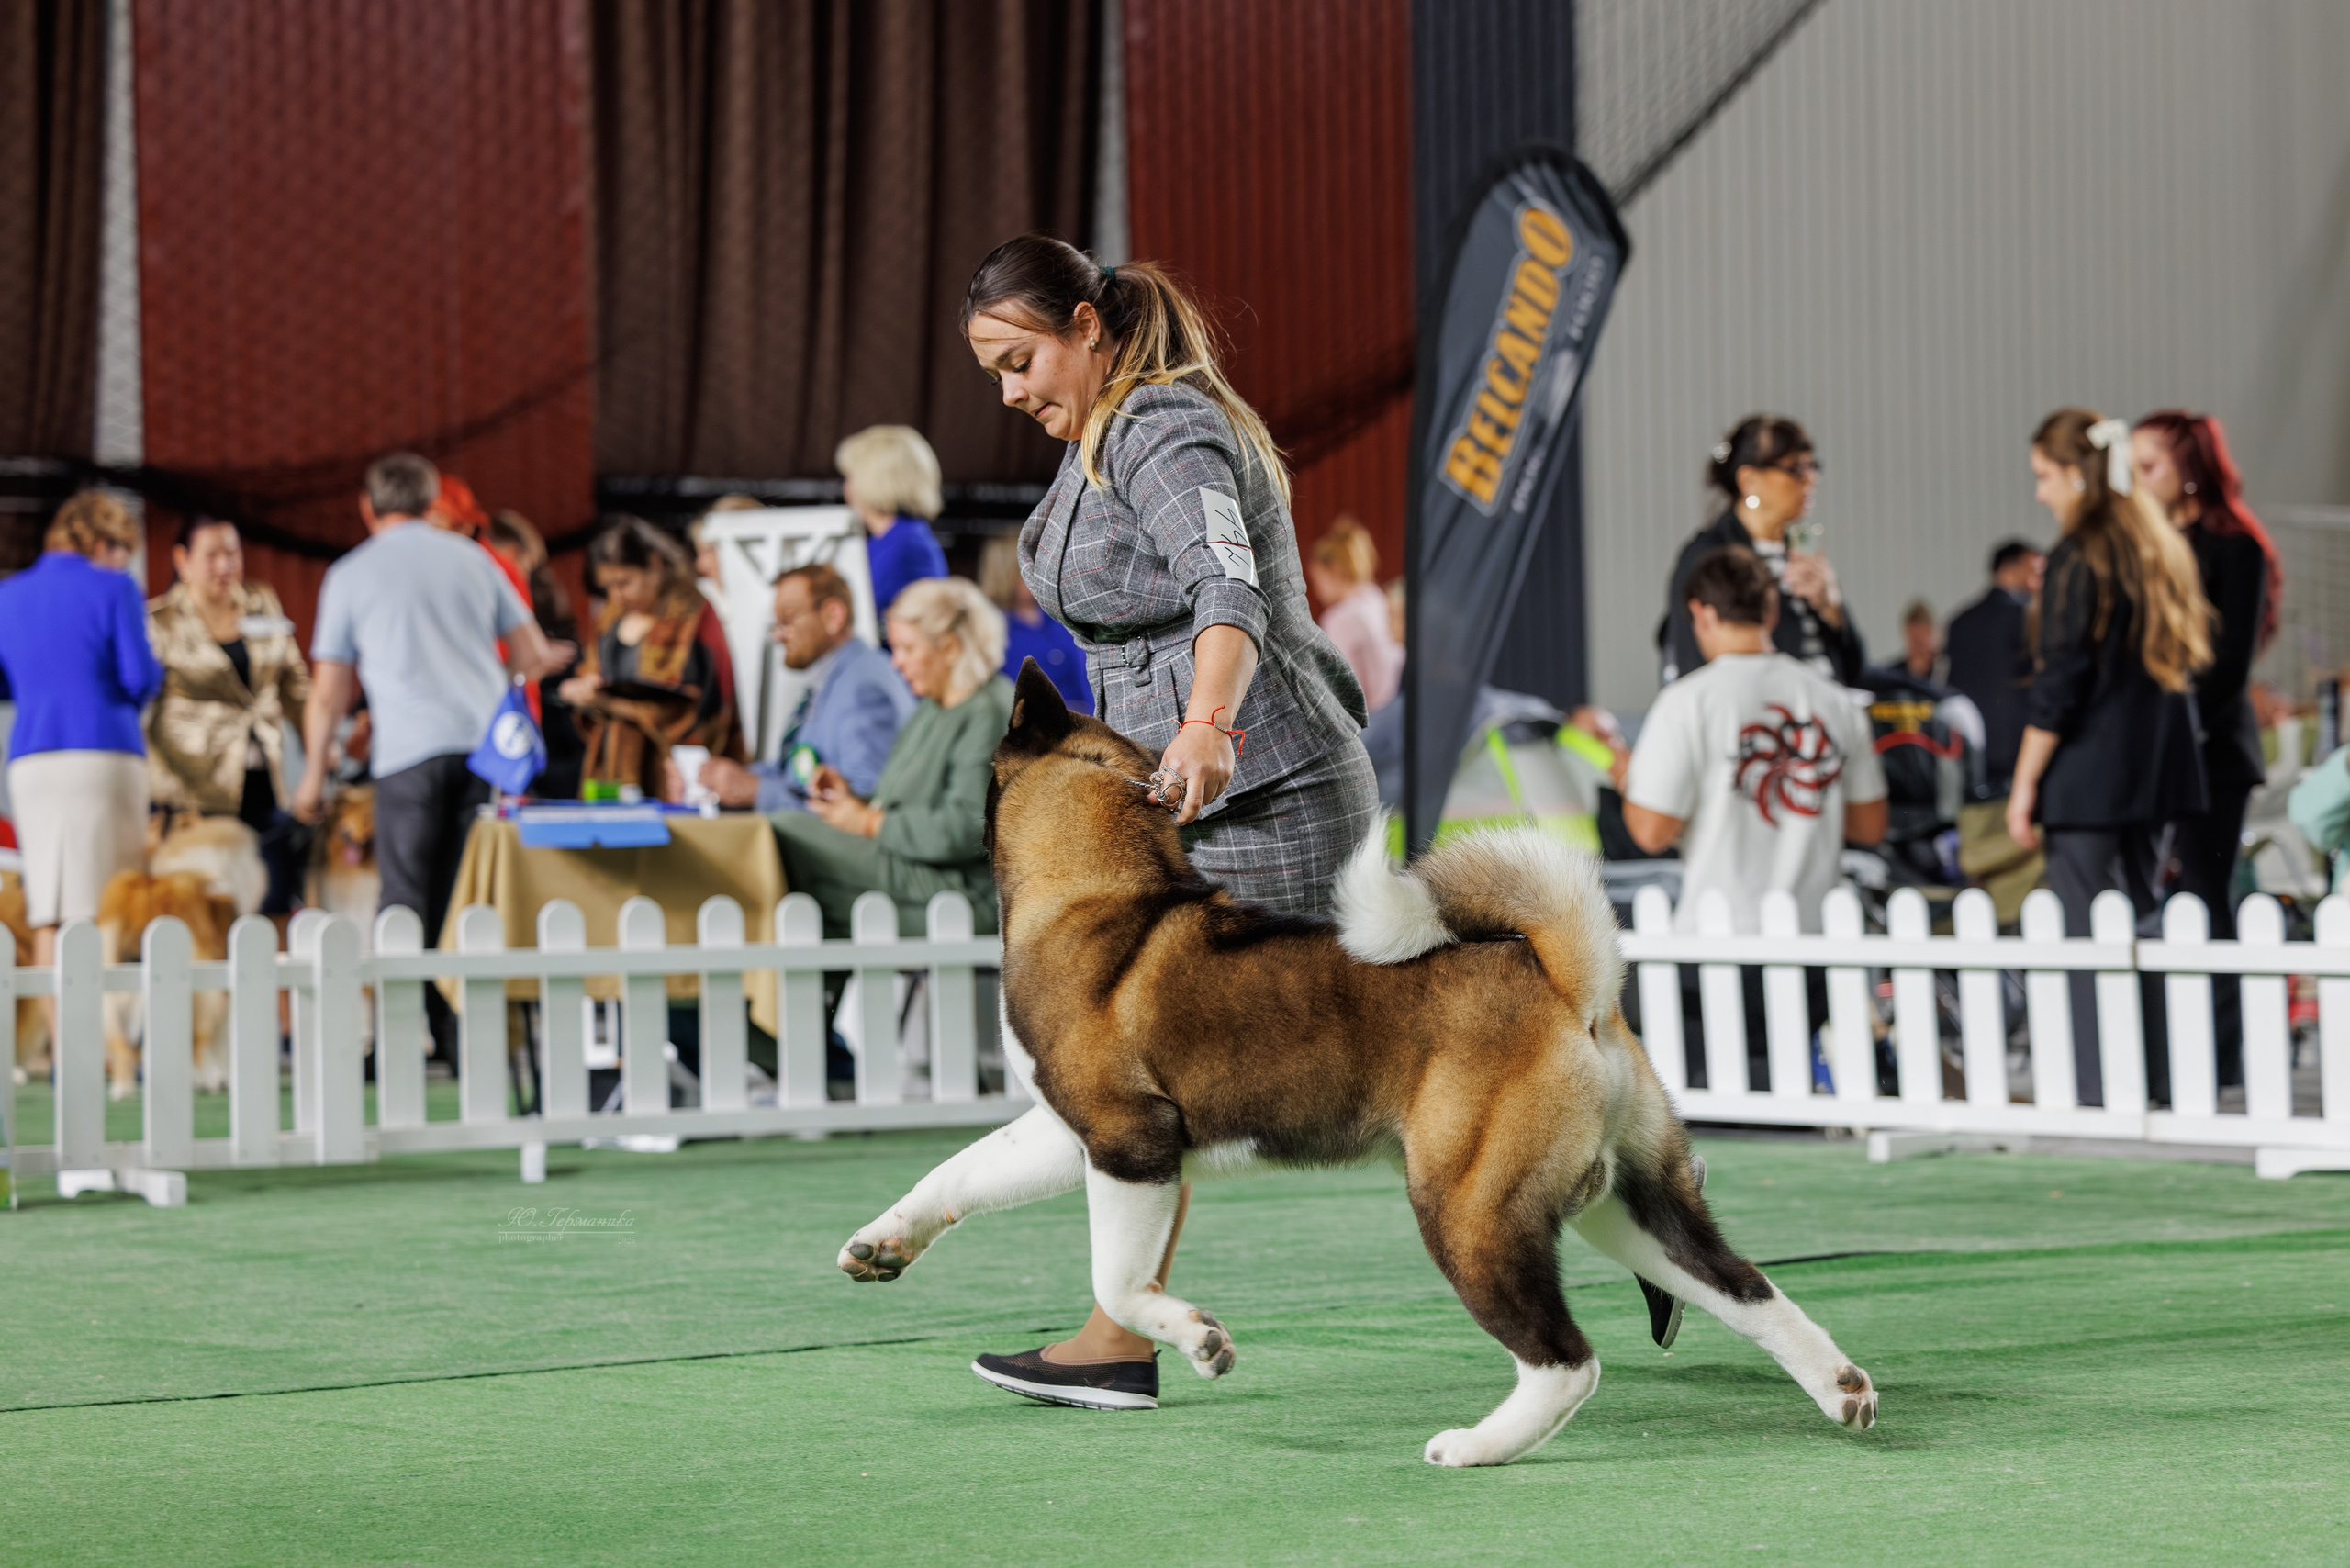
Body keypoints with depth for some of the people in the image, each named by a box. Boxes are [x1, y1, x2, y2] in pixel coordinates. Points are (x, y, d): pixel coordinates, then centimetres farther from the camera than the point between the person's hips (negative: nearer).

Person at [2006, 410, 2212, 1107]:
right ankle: (2158, 1080, 16)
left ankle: (2094, 1088, -5)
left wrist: (2024, 783, -10)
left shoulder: (2077, 558, -13)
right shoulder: (2162, 548, 11)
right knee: (2139, 915, 13)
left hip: (2088, 774, -8)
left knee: (2083, 933, -4)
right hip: (2152, 766, 8)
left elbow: (2060, 683, -14)